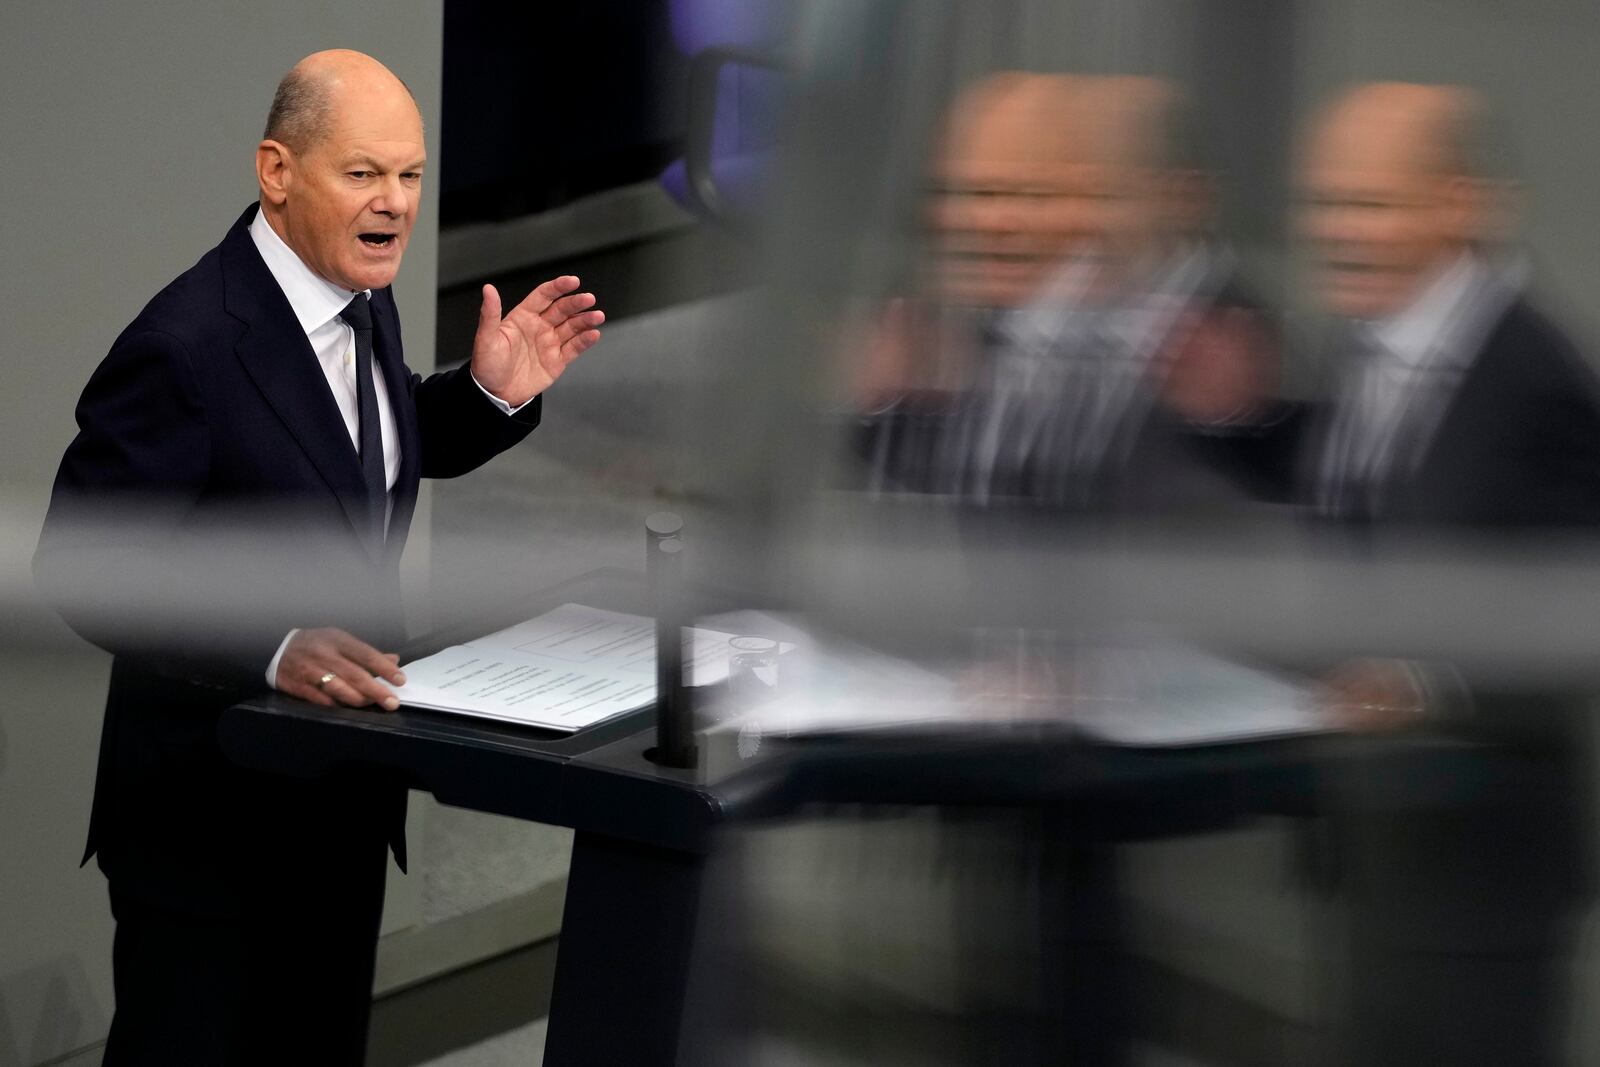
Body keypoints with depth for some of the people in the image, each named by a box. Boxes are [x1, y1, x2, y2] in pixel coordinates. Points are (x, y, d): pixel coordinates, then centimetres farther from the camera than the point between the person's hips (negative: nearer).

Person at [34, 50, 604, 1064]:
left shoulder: (362, 301, 3)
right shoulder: (186, 346, -23)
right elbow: (86, 564, -23)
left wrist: (494, 392, 3)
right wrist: (272, 650, -33)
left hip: (344, 789, 8)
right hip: (212, 801, -8)